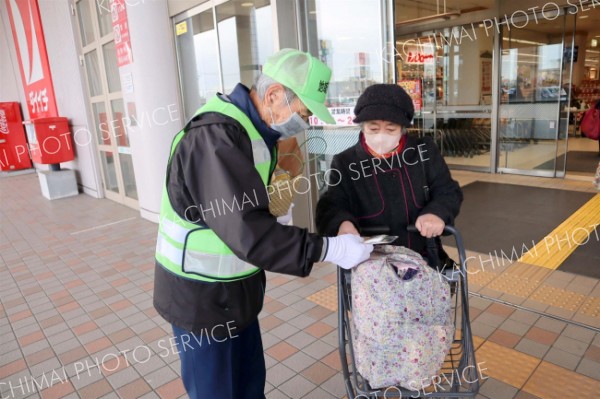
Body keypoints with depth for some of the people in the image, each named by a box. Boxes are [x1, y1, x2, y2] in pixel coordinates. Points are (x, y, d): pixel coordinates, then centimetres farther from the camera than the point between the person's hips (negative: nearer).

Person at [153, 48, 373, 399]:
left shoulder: (252, 129, 5)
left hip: (234, 290, 8)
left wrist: (277, 224, 2)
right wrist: (327, 248, -29)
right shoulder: (215, 136, -27)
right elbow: (248, 231, -33)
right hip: (202, 296, -8)